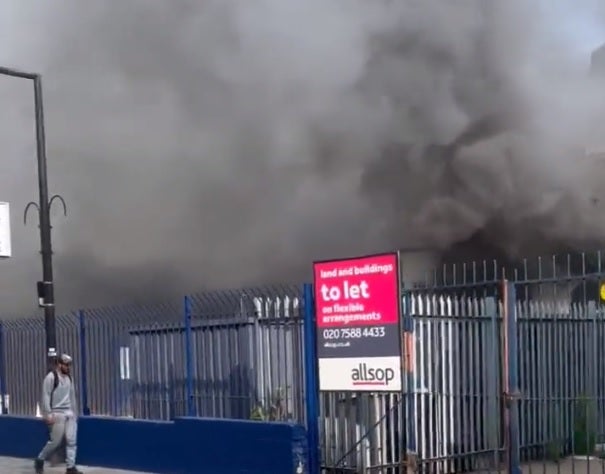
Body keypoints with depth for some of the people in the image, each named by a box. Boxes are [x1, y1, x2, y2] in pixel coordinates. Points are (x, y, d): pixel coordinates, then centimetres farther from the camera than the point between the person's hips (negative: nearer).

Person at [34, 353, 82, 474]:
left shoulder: (69, 377, 12)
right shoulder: (51, 377, -10)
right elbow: (46, 396, -12)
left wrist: (75, 412, 18)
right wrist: (48, 414, -17)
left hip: (70, 413, 6)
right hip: (57, 413, -6)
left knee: (71, 441, 0)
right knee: (55, 441, -3)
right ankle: (40, 460, 18)